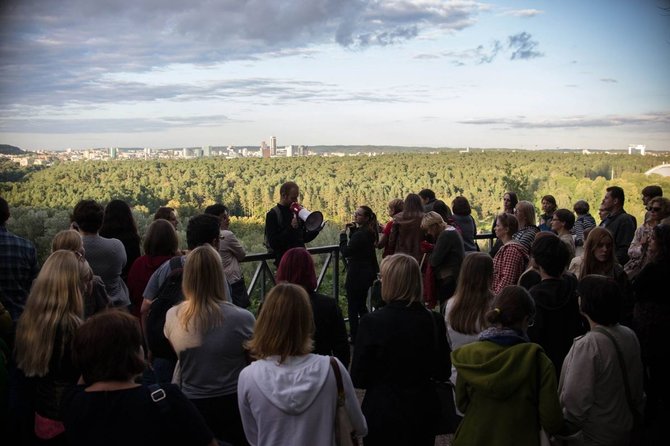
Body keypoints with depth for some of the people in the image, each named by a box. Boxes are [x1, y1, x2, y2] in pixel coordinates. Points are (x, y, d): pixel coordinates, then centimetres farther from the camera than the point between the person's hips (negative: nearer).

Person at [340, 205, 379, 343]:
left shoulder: (360, 234, -22)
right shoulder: (369, 232, 6)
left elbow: (346, 252, -22)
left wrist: (343, 234, -11)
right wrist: (352, 230, 4)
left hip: (357, 274, -10)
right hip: (367, 273, 10)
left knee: (352, 307, 1)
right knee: (361, 305, 21)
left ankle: (354, 337, 7)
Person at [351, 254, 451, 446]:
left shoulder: (372, 322, -20)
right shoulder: (434, 321, -11)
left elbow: (358, 379, -13)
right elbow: (442, 373, 0)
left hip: (382, 412, -3)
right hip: (422, 410, 3)